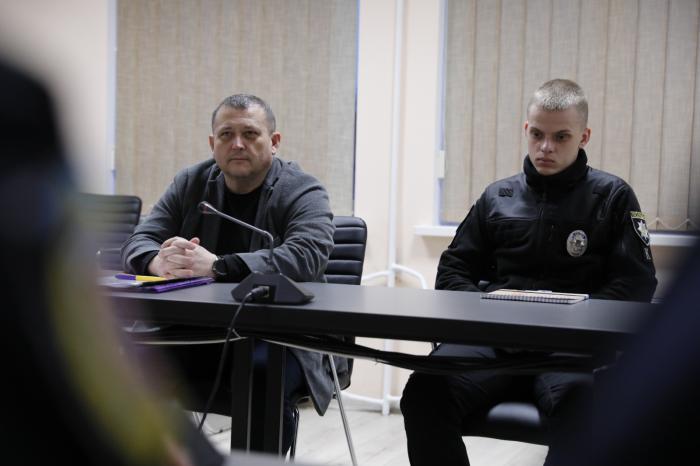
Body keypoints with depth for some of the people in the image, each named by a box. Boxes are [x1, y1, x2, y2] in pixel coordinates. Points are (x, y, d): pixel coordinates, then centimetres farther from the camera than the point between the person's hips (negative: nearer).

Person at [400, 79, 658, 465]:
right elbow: (452, 271, 20)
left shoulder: (612, 196, 12)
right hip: (493, 337, 3)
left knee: (582, 403, -40)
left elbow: (636, 283, 5)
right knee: (426, 391, -31)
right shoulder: (497, 197, 20)